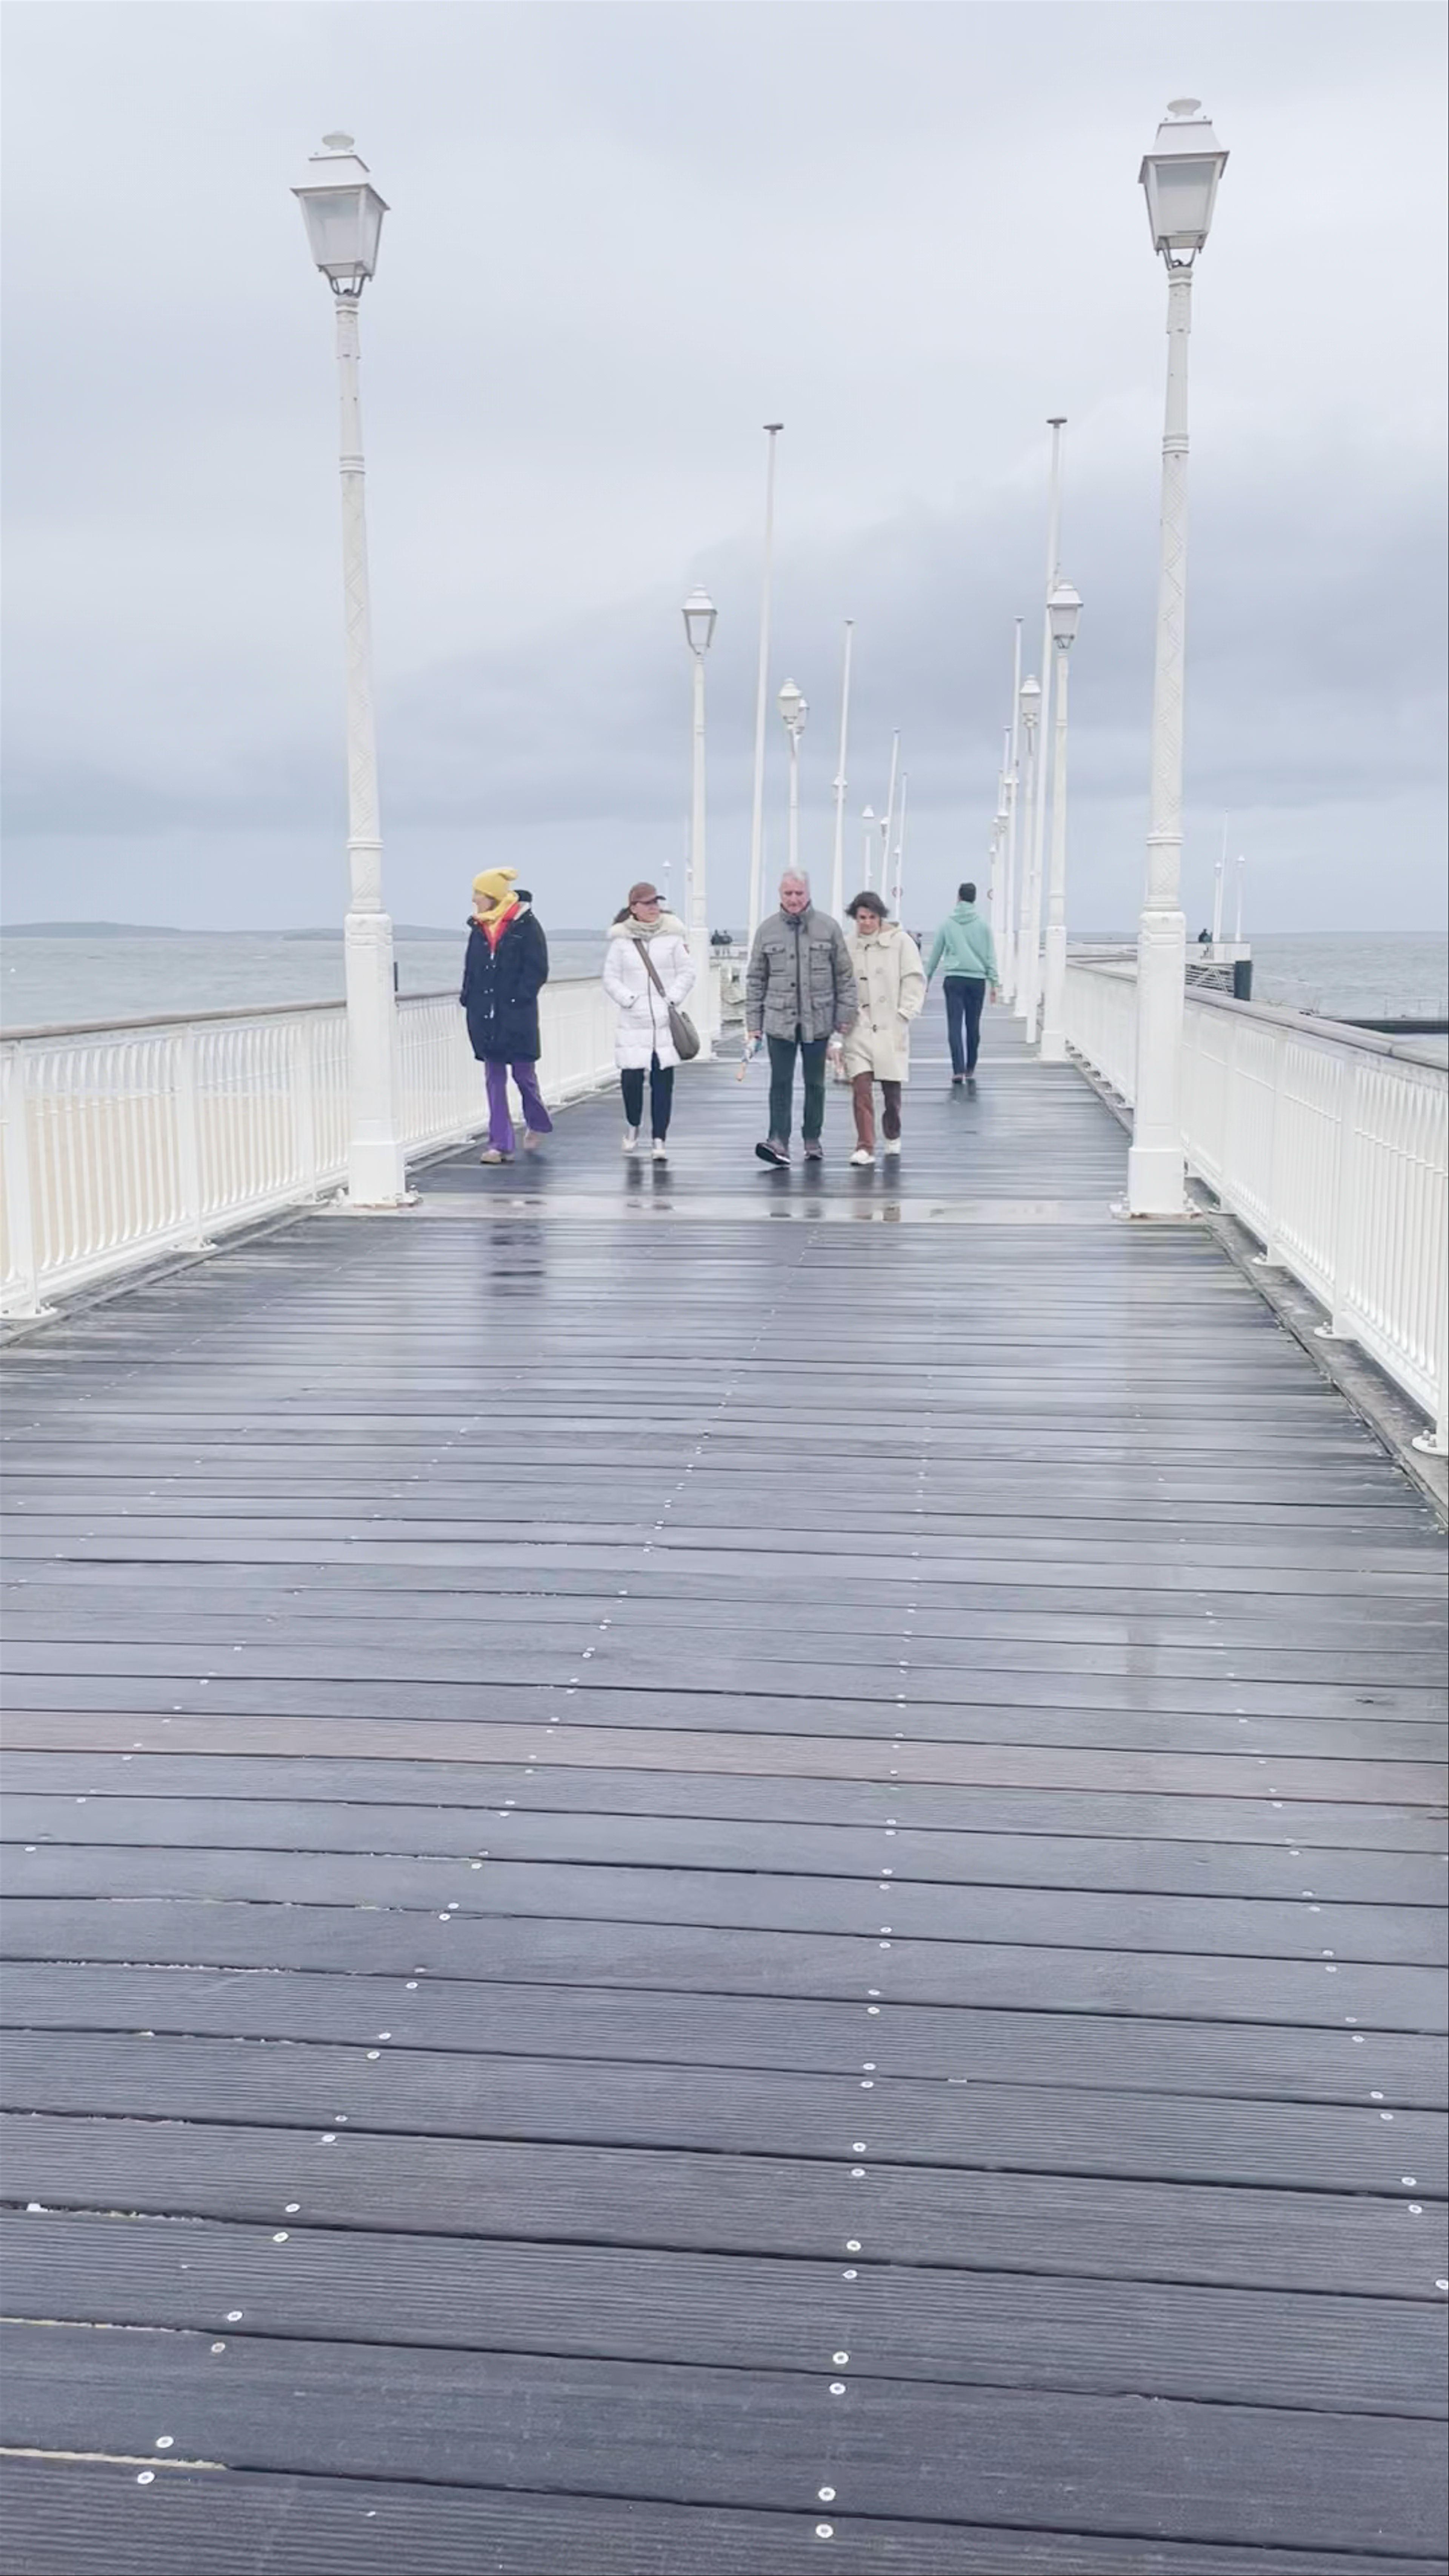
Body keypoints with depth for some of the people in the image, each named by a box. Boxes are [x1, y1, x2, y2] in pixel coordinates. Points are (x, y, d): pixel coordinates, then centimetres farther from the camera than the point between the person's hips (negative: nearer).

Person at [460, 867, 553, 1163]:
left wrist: (519, 999, -15)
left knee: (523, 1073, 5)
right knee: (494, 1079, 4)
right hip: (485, 1015, 5)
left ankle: (537, 1123, 33)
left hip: (517, 1016, -5)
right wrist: (468, 998, 5)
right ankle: (500, 1144, 5)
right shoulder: (479, 928, 10)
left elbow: (537, 970, -8)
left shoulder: (526, 925, -7)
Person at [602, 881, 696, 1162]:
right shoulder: (621, 940, 2)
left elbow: (687, 973, 6)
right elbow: (611, 979, 5)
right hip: (633, 1023, 0)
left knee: (663, 1080, -1)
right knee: (631, 1077, -5)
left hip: (665, 1022, 0)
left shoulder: (672, 935, 3)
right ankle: (632, 1125, 23)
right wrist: (629, 1000, -7)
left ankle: (660, 1139, 6)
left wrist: (672, 1000, -5)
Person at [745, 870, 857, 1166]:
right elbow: (755, 980, 6)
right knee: (781, 1084, -5)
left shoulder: (829, 928, 0)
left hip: (818, 1020, 0)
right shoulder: (767, 930, 2)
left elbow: (845, 976, 3)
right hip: (779, 1020, 0)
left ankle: (813, 1139, 22)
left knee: (815, 1083, 11)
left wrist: (845, 1017, 0)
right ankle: (779, 1142, -10)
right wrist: (753, 1025, 3)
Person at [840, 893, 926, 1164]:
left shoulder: (900, 941, -2)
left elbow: (915, 980, 0)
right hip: (859, 1028, 0)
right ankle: (865, 1146, -5)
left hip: (891, 1028, 0)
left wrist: (904, 1015, -7)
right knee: (861, 1087, -10)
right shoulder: (846, 945, 1)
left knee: (892, 1089, 8)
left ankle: (893, 1136, 34)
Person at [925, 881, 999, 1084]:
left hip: (954, 979, -1)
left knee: (955, 1025, -5)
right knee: (973, 1026, 11)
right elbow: (991, 956, 4)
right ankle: (970, 1069, 19)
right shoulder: (984, 925, 4)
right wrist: (994, 983, 7)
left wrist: (927, 978, 19)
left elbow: (935, 954, 9)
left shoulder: (948, 924, 3)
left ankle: (958, 1070, -18)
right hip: (977, 980, 1)